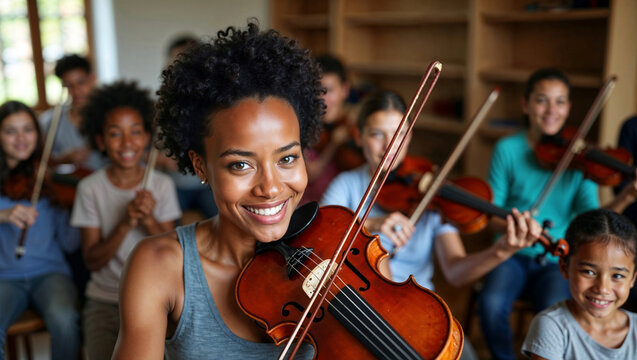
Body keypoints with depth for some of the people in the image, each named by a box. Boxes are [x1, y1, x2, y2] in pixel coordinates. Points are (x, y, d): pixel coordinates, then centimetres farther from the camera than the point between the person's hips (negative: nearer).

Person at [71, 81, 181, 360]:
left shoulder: (162, 185, -2)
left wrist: (149, 221, -20)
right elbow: (92, 261, -6)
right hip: (105, 301, 0)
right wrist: (125, 224, -21)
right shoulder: (90, 188, -4)